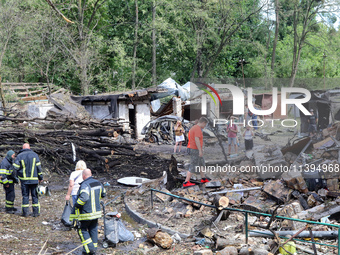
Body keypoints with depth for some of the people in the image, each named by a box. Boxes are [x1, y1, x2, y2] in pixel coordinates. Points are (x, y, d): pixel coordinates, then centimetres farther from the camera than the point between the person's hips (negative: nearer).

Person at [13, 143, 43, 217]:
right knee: (35, 195, 7)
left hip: (24, 179, 0)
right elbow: (38, 167, -1)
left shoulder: (19, 156, 0)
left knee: (25, 195, 7)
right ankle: (36, 212, 7)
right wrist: (40, 177, 4)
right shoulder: (34, 155, 2)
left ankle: (25, 212, 6)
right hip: (34, 179, 0)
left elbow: (15, 167, -6)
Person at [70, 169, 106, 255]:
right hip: (96, 212, 7)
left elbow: (83, 197, -33)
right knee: (93, 230, 17)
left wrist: (76, 205, -20)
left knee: (82, 230, 7)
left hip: (86, 213, -7)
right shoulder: (98, 183, 5)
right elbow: (103, 194, 20)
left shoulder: (85, 185, -20)